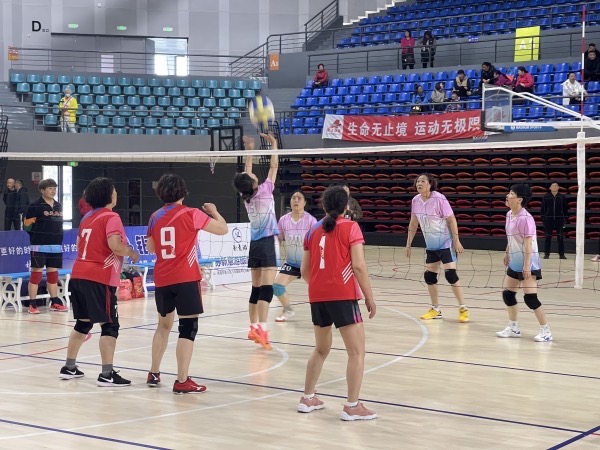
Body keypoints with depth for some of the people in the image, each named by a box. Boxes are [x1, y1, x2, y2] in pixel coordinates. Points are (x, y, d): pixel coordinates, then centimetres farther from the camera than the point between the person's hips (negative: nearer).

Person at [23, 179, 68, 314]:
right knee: (36, 273, -4)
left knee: (53, 273, 12)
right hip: (39, 246, -6)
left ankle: (55, 303, 20)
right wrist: (36, 235, -11)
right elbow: (26, 224, -7)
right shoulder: (35, 205, -8)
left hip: (56, 246, 6)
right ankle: (32, 304, 0)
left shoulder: (58, 206, 12)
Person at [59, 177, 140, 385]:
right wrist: (131, 253, -5)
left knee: (83, 322, 18)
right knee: (110, 325, -4)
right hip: (100, 278, -8)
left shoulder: (87, 217, 16)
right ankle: (107, 374, -8)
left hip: (79, 275, 8)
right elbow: (115, 245, -21)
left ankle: (69, 367, 23)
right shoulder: (111, 217, -9)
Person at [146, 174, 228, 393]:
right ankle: (182, 381, -8)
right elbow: (223, 229, -4)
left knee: (164, 325, 22)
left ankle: (154, 374, 28)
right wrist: (213, 211, 13)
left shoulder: (156, 217, 7)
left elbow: (151, 247, 17)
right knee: (188, 327, -4)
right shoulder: (191, 214, -7)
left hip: (162, 279, 6)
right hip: (186, 279, -6)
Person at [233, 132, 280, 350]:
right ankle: (261, 329, -24)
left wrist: (250, 149, 23)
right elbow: (274, 167, -4)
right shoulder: (264, 191, -12)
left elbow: (247, 170, 17)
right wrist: (273, 145, 6)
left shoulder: (245, 195, 3)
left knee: (256, 289, 13)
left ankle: (253, 328, 17)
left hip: (254, 244, 7)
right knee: (266, 289, -13)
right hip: (266, 243, -7)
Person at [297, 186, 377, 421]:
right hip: (342, 296, -6)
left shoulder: (313, 230, 12)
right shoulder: (350, 227, -3)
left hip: (317, 297, 6)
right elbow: (359, 266, -11)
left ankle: (307, 398, 27)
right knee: (357, 352, 1)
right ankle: (352, 406, -2)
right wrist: (370, 297, -4)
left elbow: (304, 270, 13)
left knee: (321, 349, 23)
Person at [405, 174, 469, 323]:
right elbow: (413, 223, 11)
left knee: (450, 274, -13)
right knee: (429, 276, 7)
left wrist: (456, 240, -19)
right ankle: (435, 310, 20)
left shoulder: (439, 199, -18)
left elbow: (451, 219, -15)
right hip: (430, 245, 7)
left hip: (446, 243, -7)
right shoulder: (416, 200, 0)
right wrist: (408, 243, 11)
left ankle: (463, 309, -3)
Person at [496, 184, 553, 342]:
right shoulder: (509, 215, 6)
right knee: (507, 294, 12)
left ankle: (546, 331, -1)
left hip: (527, 264, -9)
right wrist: (507, 253, 23)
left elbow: (528, 243, -22)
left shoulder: (525, 218, -20)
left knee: (530, 298, -11)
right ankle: (513, 328, 25)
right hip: (514, 263, 9)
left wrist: (527, 266, -25)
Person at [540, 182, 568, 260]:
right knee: (548, 237, 2)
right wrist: (543, 217, -1)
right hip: (548, 219, 0)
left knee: (560, 237, 1)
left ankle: (561, 254, 7)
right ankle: (546, 254, 8)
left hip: (559, 220, 0)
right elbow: (543, 208, 5)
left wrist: (564, 218, 1)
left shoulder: (562, 197, 2)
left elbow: (566, 209, 7)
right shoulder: (546, 197, 1)